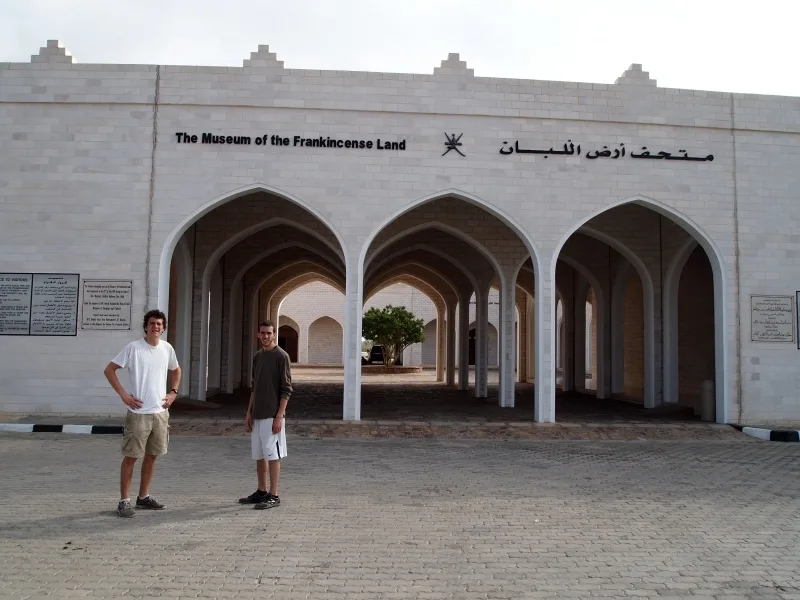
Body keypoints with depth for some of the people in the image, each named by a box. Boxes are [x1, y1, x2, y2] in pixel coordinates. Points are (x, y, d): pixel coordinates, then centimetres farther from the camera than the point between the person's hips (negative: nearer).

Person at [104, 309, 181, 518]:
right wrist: (123, 394, -12)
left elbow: (176, 371, 23)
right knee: (131, 456, -1)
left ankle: (143, 497, 25)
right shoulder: (133, 348, -9)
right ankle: (124, 501, 8)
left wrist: (173, 392, 9)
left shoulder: (167, 349, 5)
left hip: (160, 412, 5)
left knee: (151, 455, 13)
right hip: (139, 412, -5)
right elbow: (109, 370, -6)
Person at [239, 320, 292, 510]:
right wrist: (249, 412, 13)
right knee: (259, 455, 13)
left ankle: (273, 496, 3)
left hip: (272, 416, -7)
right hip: (257, 415, 7)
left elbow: (286, 389, -12)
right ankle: (261, 492, 25)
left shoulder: (281, 356, -9)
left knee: (273, 455, -3)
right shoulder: (257, 356, 12)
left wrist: (279, 416, -17)